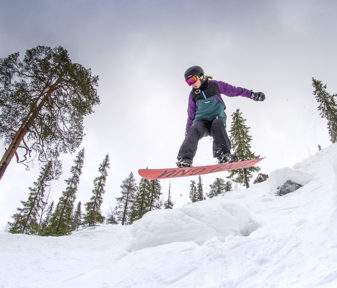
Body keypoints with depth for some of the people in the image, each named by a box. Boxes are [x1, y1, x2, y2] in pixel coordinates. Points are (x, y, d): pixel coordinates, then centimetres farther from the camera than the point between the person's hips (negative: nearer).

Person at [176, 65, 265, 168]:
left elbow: (234, 90, 7)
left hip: (217, 118, -1)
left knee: (218, 124, -36)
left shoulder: (215, 85, 3)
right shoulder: (193, 95, 9)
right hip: (201, 121, 1)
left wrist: (252, 94, 3)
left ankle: (224, 155, -49)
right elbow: (191, 115, 15)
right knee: (194, 130, -32)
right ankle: (185, 159, -45)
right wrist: (187, 131, 12)